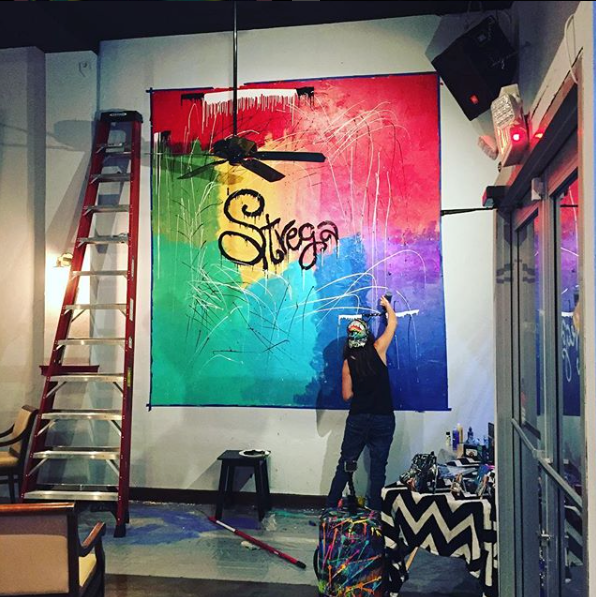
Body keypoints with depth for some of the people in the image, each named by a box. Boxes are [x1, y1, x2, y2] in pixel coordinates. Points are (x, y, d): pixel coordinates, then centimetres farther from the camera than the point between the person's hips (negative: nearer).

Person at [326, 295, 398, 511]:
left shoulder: (348, 362, -4)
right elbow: (393, 323, 6)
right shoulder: (378, 350, -7)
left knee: (345, 464, 12)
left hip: (357, 419, 1)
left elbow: (347, 395, -1)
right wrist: (387, 305, 23)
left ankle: (331, 506, 17)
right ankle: (374, 511, 11)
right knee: (378, 467, 7)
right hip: (383, 420, -1)